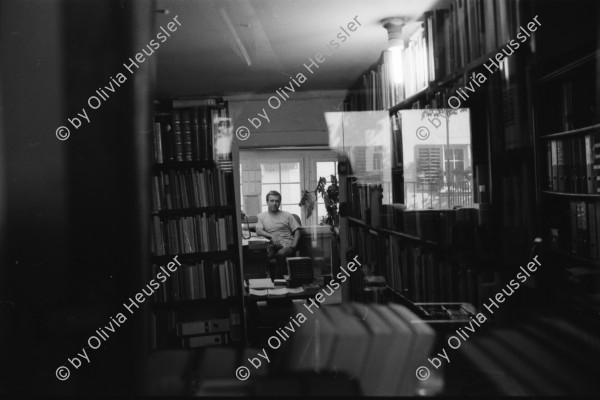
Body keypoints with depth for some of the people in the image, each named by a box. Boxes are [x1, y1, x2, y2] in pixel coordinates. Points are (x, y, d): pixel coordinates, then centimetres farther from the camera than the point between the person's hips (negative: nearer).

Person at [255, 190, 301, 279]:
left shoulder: (287, 215, 15)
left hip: (287, 246, 0)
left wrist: (293, 245, -8)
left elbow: (297, 231, 9)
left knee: (281, 254, -36)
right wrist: (271, 236, -16)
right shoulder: (261, 216, 17)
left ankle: (278, 279, -22)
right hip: (272, 245, 1)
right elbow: (258, 231, 1)